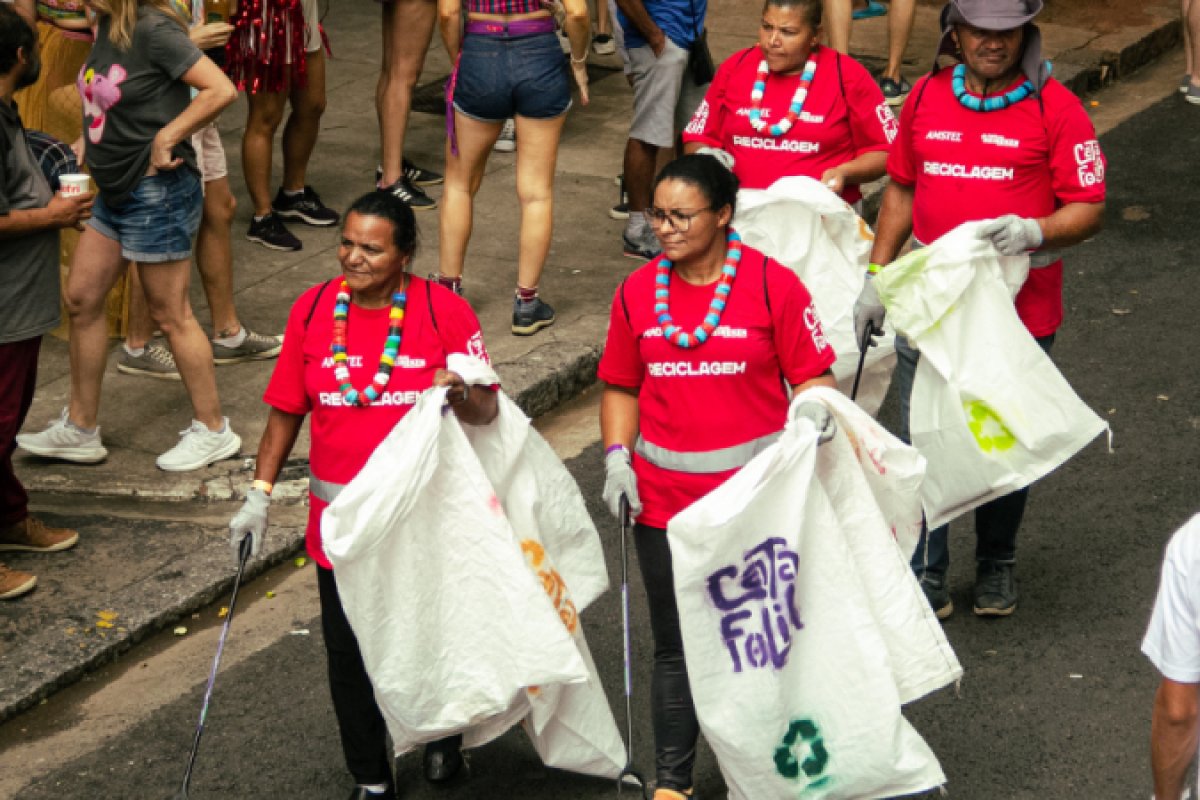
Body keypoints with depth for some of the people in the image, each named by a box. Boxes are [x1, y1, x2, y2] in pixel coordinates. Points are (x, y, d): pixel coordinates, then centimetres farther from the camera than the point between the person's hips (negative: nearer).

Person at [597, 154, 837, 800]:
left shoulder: (772, 284, -6)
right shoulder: (637, 292, 4)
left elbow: (811, 373, -3)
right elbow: (621, 387, 12)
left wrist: (812, 406, -24)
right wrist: (617, 456, 0)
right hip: (664, 499, 3)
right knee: (676, 646, 10)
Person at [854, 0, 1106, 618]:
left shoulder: (1055, 108, -7)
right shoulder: (927, 97, 6)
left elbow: (1090, 210, -7)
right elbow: (901, 190, 16)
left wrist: (1034, 231, -26)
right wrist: (876, 279, 13)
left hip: (1019, 309, -2)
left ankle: (996, 564, 31)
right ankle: (926, 574, 14)